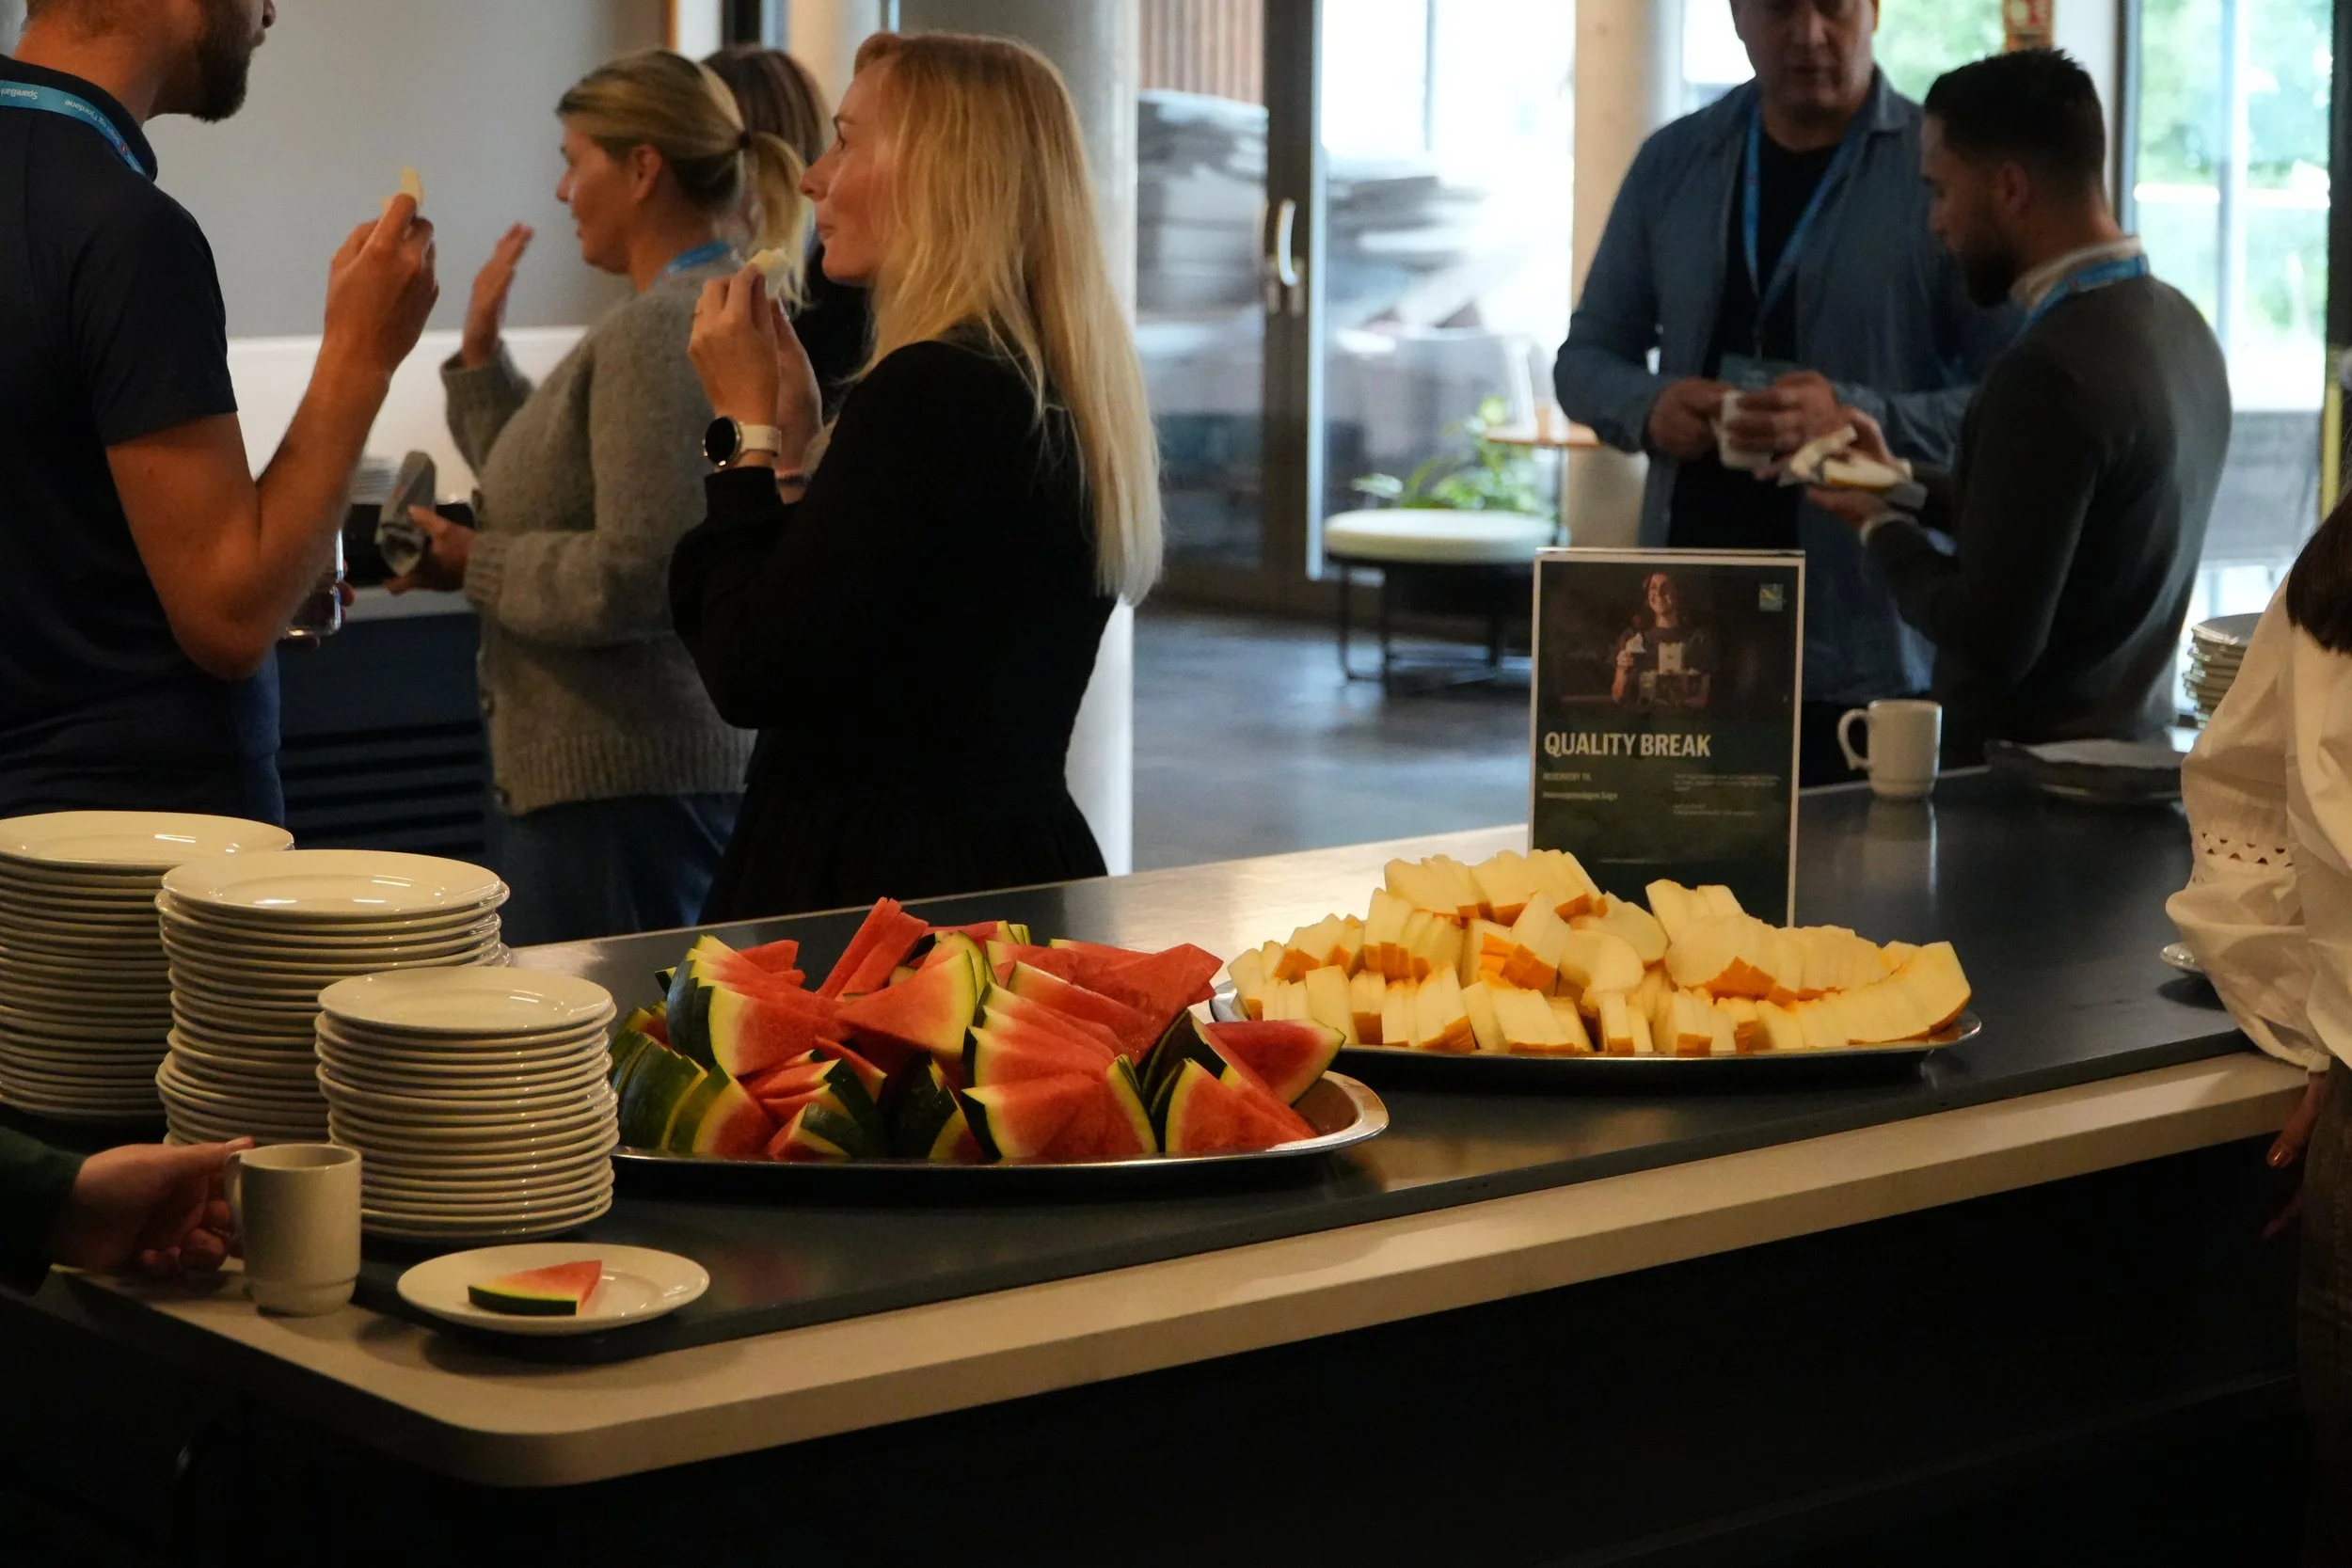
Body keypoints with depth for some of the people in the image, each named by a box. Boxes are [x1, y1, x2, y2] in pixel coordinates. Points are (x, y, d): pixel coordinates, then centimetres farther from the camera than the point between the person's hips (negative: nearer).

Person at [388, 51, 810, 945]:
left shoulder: (661, 331, -16)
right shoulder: (708, 309, 15)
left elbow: (635, 577, -23)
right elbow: (566, 490, 22)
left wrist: (474, 565, -11)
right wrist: (481, 357, 17)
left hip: (621, 782, -10)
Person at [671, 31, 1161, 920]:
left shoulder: (930, 391, -18)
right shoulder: (1057, 394, 9)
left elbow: (750, 676, -18)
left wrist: (751, 433, -7)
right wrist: (795, 450, 7)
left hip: (877, 889, -9)